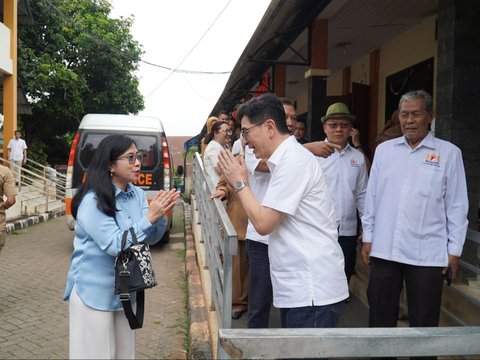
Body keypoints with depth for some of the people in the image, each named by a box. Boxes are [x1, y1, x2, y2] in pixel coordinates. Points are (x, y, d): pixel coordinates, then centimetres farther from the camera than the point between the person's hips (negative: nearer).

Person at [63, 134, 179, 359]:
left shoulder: (138, 195, -1)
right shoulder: (93, 201, -20)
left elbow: (150, 239, 1)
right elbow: (114, 245, -24)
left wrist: (161, 215, -18)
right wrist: (149, 217, -27)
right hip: (94, 293, -6)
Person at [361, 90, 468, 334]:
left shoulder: (448, 153, 0)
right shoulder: (384, 150, 8)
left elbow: (456, 205, 1)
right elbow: (372, 197, 10)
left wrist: (454, 250, -1)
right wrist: (368, 238, 9)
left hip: (427, 255, -2)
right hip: (383, 250, 3)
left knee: (423, 323, 9)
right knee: (380, 318, 13)